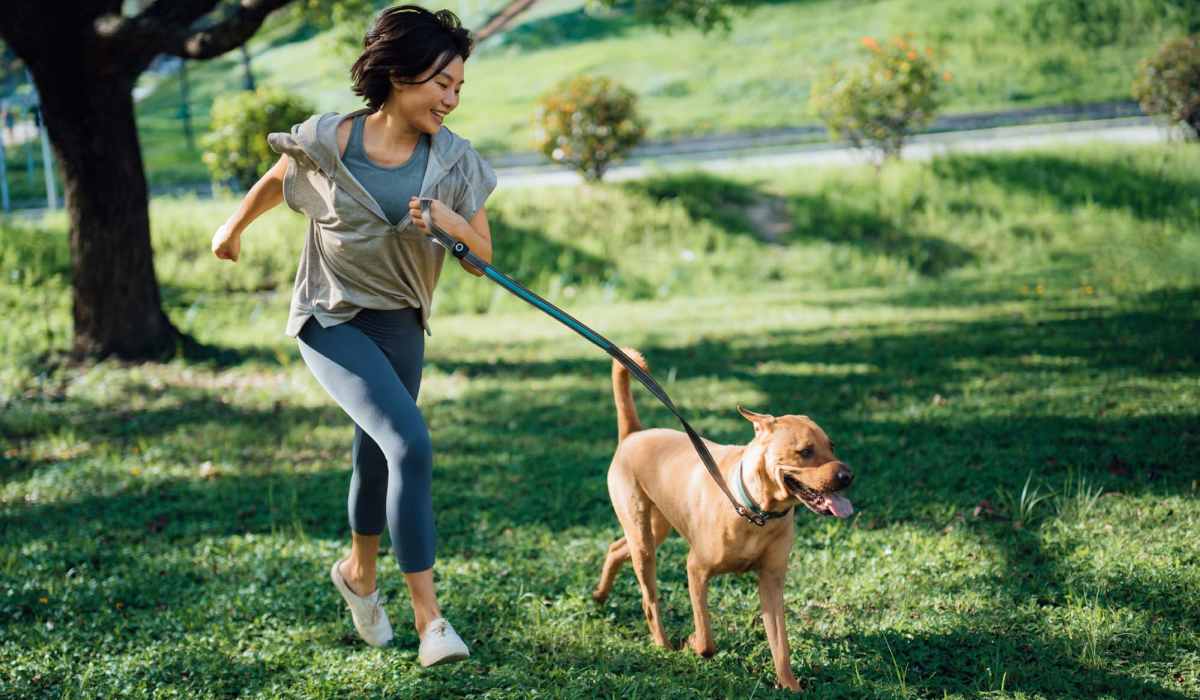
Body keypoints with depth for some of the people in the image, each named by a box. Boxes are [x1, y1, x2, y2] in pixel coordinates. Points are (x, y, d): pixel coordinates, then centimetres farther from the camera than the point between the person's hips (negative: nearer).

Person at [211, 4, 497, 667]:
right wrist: (234, 226, 24)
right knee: (411, 445, -22)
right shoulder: (327, 142, -15)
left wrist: (451, 222, -24)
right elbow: (275, 180, 7)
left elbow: (481, 259, -3)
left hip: (400, 324, 5)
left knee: (376, 457, 17)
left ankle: (358, 573, 46)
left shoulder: (454, 161, -7)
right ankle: (429, 617, -17)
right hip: (331, 319, -4)